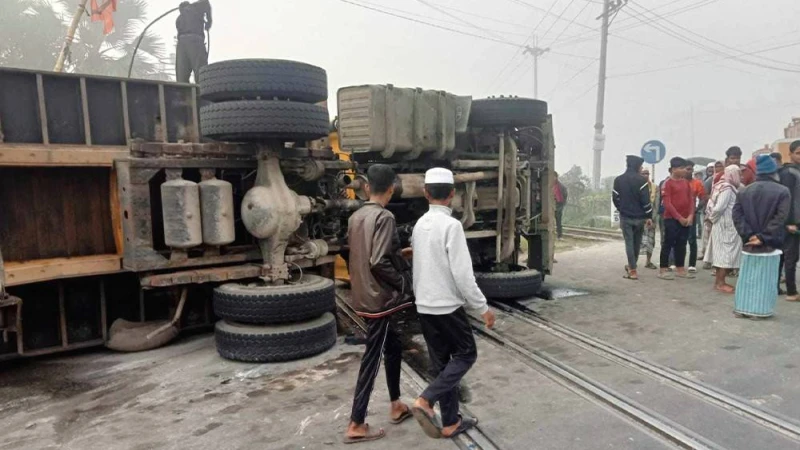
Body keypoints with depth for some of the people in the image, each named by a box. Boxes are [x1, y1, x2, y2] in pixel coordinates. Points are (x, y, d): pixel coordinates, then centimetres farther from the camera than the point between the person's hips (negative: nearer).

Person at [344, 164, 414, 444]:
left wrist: (399, 255, 23)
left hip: (362, 296, 9)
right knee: (372, 358, 0)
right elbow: (378, 262, -26)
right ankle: (356, 425, 9)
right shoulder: (384, 217, -17)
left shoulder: (356, 217, 8)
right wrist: (405, 285, -13)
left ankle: (396, 406, 33)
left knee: (393, 346, 22)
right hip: (378, 299, -9)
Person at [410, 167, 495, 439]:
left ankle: (450, 423, 21)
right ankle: (425, 401, -5)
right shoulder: (451, 225, -17)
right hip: (447, 305, -7)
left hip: (424, 306, 7)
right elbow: (462, 273, -19)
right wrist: (482, 307, -11)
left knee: (440, 362, 14)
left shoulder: (420, 224, 5)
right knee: (466, 354, 10)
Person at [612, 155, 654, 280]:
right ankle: (632, 267, 29)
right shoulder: (641, 180, -9)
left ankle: (633, 271, -2)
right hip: (639, 217, -1)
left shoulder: (618, 180, 2)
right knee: (637, 243, 16)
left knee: (629, 243, 2)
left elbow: (615, 198, 4)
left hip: (625, 217, 1)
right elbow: (645, 200, -13)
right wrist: (649, 216, -6)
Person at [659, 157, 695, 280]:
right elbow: (667, 203, -13)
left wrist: (690, 215, -3)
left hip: (686, 219, 6)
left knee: (681, 244, 10)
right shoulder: (668, 183, -8)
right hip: (671, 219, -6)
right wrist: (679, 217, -14)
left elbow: (691, 199, 10)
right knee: (668, 244, -3)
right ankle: (663, 270, 1)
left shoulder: (686, 182, 12)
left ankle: (680, 269, 17)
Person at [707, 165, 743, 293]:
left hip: (729, 227, 9)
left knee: (724, 254, 12)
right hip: (725, 227, -9)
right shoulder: (727, 188, -17)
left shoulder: (728, 187, 13)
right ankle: (720, 283, 2)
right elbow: (719, 208, -23)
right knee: (726, 254, -4)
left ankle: (720, 281, 18)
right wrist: (714, 219, -7)